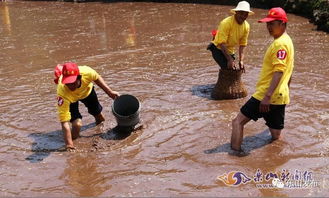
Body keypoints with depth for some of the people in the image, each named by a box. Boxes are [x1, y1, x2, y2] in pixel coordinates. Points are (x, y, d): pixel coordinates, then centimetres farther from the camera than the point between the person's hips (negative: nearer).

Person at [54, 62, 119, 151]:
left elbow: (97, 78, -16)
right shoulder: (62, 92, -47)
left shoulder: (86, 72, -43)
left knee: (97, 113, 25)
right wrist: (69, 145, -48)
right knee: (77, 124, -22)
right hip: (71, 98, -3)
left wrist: (110, 92, -12)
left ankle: (99, 120, 61)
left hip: (86, 90, 3)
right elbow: (64, 121, -46)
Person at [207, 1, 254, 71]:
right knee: (229, 69, -22)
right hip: (218, 49, -7)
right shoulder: (226, 23, -25)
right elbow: (222, 43, -28)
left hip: (230, 51, 7)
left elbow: (242, 45, -1)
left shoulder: (246, 26, -5)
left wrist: (241, 60, -12)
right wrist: (230, 60, -32)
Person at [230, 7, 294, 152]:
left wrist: (267, 96, -31)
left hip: (268, 96, -10)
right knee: (275, 137, 16)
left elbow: (279, 71, -24)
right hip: (281, 96, 10)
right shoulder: (287, 41, 18)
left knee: (238, 122, -8)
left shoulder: (280, 44, -14)